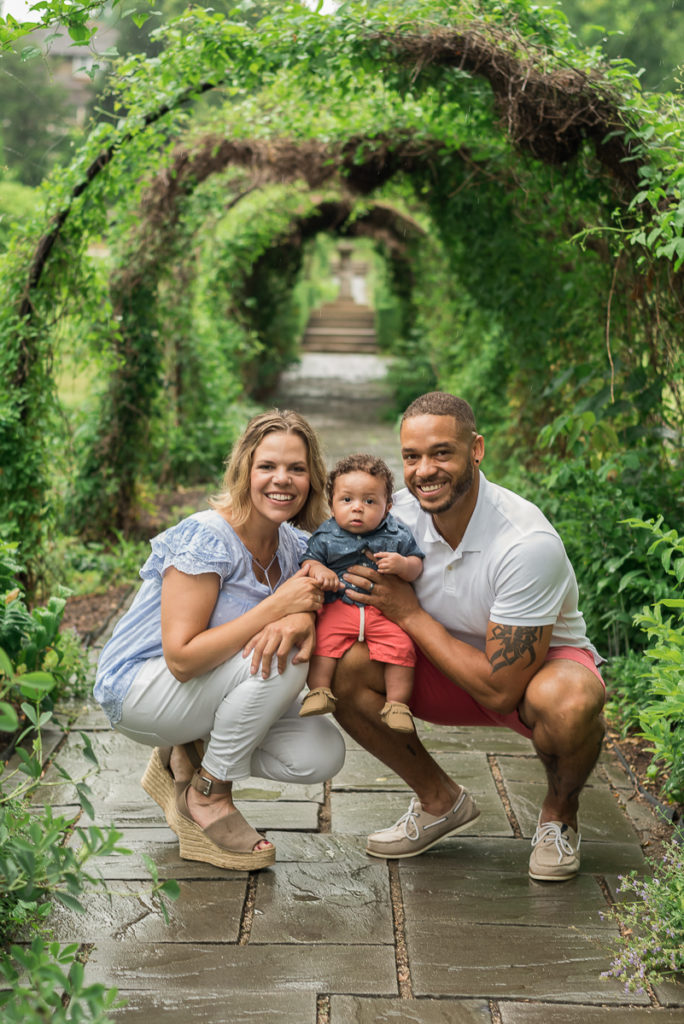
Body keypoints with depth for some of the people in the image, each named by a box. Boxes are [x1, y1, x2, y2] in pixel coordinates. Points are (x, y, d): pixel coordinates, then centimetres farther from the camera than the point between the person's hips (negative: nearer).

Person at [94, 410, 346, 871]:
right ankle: (207, 797, -11)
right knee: (281, 662, -30)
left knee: (323, 754, -10)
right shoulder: (207, 539, -25)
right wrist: (277, 607, -33)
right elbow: (182, 659, -31)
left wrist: (304, 621, -32)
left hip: (203, 687, 7)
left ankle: (185, 758, 9)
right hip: (139, 690, -7)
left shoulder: (294, 544, -1)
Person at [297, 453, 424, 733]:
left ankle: (397, 703, -10)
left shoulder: (397, 535, 4)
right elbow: (308, 559, 8)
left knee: (401, 646, -20)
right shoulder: (325, 537, 5)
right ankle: (319, 692, -11)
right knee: (323, 639, -24)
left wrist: (402, 565, -18)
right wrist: (318, 570, -15)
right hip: (338, 607, 0)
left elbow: (417, 564, 4)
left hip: (385, 610, 0)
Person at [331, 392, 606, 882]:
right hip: (455, 665, 5)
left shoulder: (529, 544, -33)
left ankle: (559, 814, -4)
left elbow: (501, 689, -32)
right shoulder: (402, 514, -16)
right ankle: (440, 801, 4)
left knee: (569, 701, -41)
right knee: (341, 667, -20)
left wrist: (411, 614, -26)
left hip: (543, 665, -4)